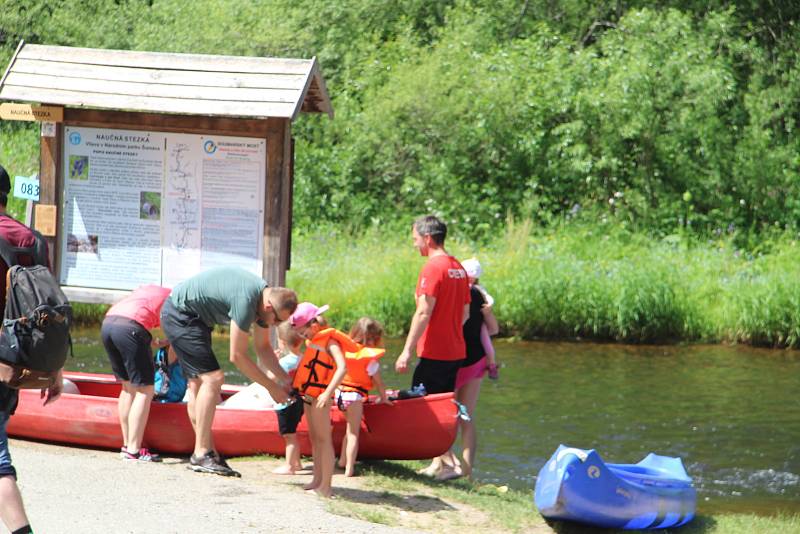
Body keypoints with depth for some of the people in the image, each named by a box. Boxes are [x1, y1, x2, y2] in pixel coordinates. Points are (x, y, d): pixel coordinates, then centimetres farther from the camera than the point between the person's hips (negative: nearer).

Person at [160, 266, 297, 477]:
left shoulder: (264, 297, -1)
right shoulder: (245, 300, -30)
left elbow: (263, 348, 10)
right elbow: (237, 356, -23)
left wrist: (284, 379, -1)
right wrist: (271, 386, -16)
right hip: (179, 314, -10)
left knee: (198, 383, 9)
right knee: (212, 378, -15)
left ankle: (207, 451, 11)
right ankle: (202, 454, -15)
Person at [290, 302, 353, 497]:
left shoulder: (329, 341, -14)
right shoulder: (314, 340, 14)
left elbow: (342, 367, -25)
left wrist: (327, 393, -32)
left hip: (320, 396, -10)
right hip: (309, 394, 10)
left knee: (323, 438, -8)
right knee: (314, 437, 17)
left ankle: (325, 486, -8)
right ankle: (318, 480, 27)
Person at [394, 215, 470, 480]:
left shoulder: (433, 267, -15)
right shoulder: (458, 268, 12)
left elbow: (424, 312, -21)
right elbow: (465, 312, 17)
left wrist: (407, 350, -20)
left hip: (434, 354, -9)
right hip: (455, 352, 9)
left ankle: (447, 462, -8)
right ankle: (439, 462, 20)